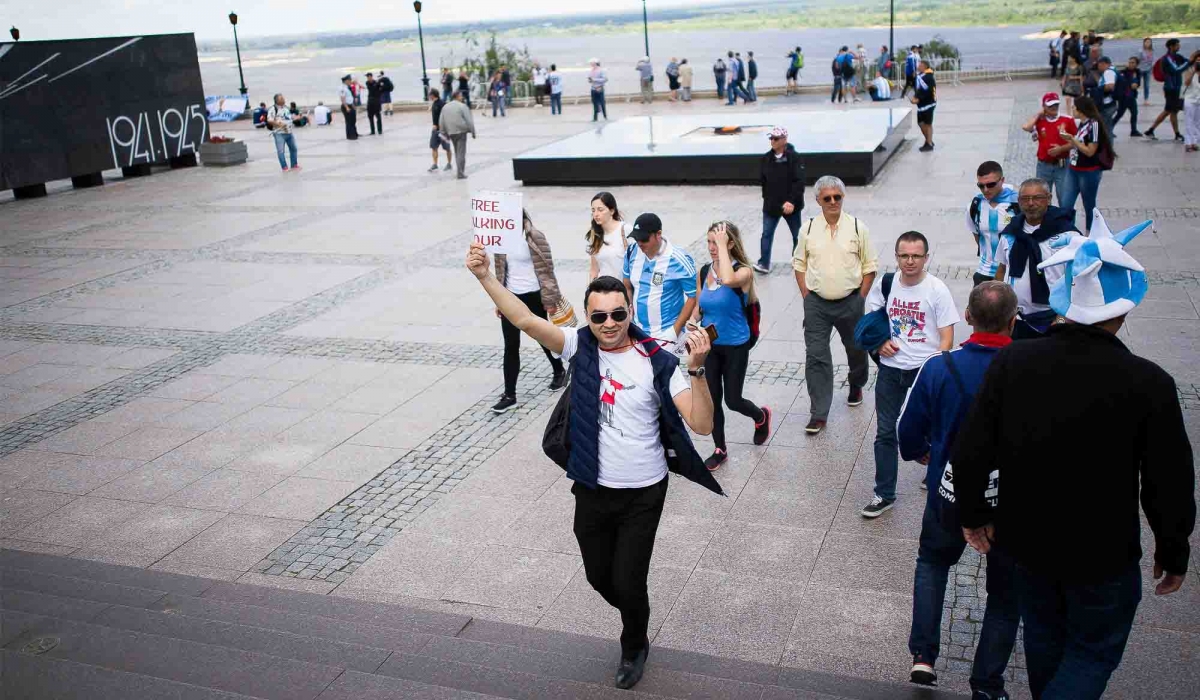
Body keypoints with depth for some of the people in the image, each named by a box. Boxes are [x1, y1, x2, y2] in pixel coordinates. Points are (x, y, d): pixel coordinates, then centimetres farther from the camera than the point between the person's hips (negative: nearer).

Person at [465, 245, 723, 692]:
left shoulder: (656, 363, -17)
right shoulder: (580, 347, -9)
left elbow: (702, 424, -23)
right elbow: (525, 320, -23)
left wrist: (696, 371, -38)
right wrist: (484, 276, -35)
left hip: (642, 494, -3)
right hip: (592, 489, 4)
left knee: (628, 583, 5)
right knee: (599, 576, 20)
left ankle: (634, 647, 38)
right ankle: (636, 619, 53)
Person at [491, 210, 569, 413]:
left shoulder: (535, 238, -12)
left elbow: (546, 268, -11)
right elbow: (500, 270, 10)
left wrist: (550, 298, -12)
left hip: (533, 296, -4)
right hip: (511, 297, 4)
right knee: (510, 346, 1)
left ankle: (559, 372, 42)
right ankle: (509, 395, 6)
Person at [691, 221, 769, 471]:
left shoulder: (743, 271, -16)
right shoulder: (703, 272, 0)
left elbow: (728, 280, -41)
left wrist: (722, 246, -32)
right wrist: (691, 323, -11)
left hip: (735, 347, -4)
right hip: (708, 345, 4)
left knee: (733, 400, 3)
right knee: (712, 399, 8)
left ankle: (761, 416, 37)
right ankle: (720, 449, 26)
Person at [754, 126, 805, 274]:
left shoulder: (794, 158, -13)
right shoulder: (766, 158, 0)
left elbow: (799, 182, -18)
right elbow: (762, 180, 8)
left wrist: (792, 201, -25)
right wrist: (767, 197, 1)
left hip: (791, 204, -3)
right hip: (771, 204, 3)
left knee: (797, 235, 11)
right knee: (767, 234, 0)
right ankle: (764, 264, 4)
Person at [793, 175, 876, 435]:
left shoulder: (857, 228, -5)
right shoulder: (809, 229, -2)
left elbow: (870, 266, 1)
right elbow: (799, 264, 8)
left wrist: (860, 298, -3)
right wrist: (806, 296, 2)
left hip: (850, 302, 0)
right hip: (816, 304, 0)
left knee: (856, 349, 19)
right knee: (816, 356, -3)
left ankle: (856, 386, 49)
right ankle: (818, 414, 2)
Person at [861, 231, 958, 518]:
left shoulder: (937, 290, -11)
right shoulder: (885, 284, -1)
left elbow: (947, 338, -10)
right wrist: (880, 342, -5)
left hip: (926, 368, -3)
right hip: (890, 368, 3)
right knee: (886, 432, 4)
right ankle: (884, 495, 12)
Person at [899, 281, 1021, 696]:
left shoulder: (939, 369, -17)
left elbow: (908, 433, -6)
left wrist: (920, 454, 17)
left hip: (950, 494, 1)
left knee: (932, 561, 28)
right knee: (1005, 592, 19)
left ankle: (923, 655, 19)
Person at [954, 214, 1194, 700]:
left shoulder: (1012, 362, -16)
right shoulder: (1149, 384, -23)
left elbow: (972, 450, -10)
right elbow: (1169, 484, -13)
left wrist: (973, 514, 7)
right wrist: (1173, 553, 4)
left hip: (1027, 539, 4)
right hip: (1102, 554, -3)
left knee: (1044, 636, 26)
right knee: (1094, 651, 17)